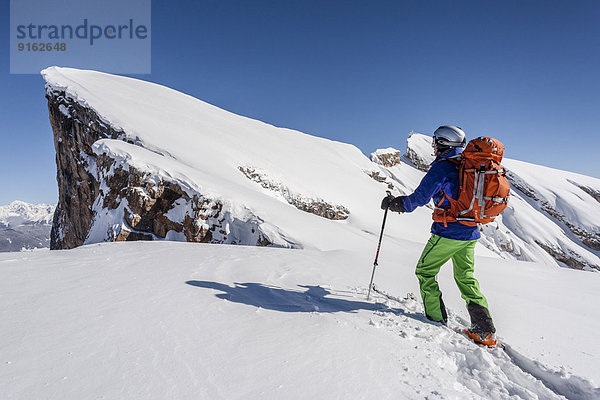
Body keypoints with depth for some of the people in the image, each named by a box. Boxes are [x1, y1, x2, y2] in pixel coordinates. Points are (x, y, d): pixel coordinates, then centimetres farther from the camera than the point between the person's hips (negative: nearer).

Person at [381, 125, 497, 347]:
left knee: (425, 272, 9)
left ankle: (437, 321, 13)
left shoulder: (442, 167, -12)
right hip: (471, 233, 8)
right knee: (466, 278, 19)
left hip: (448, 233, -8)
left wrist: (392, 203, 0)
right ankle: (485, 330, 16)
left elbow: (419, 198, -14)